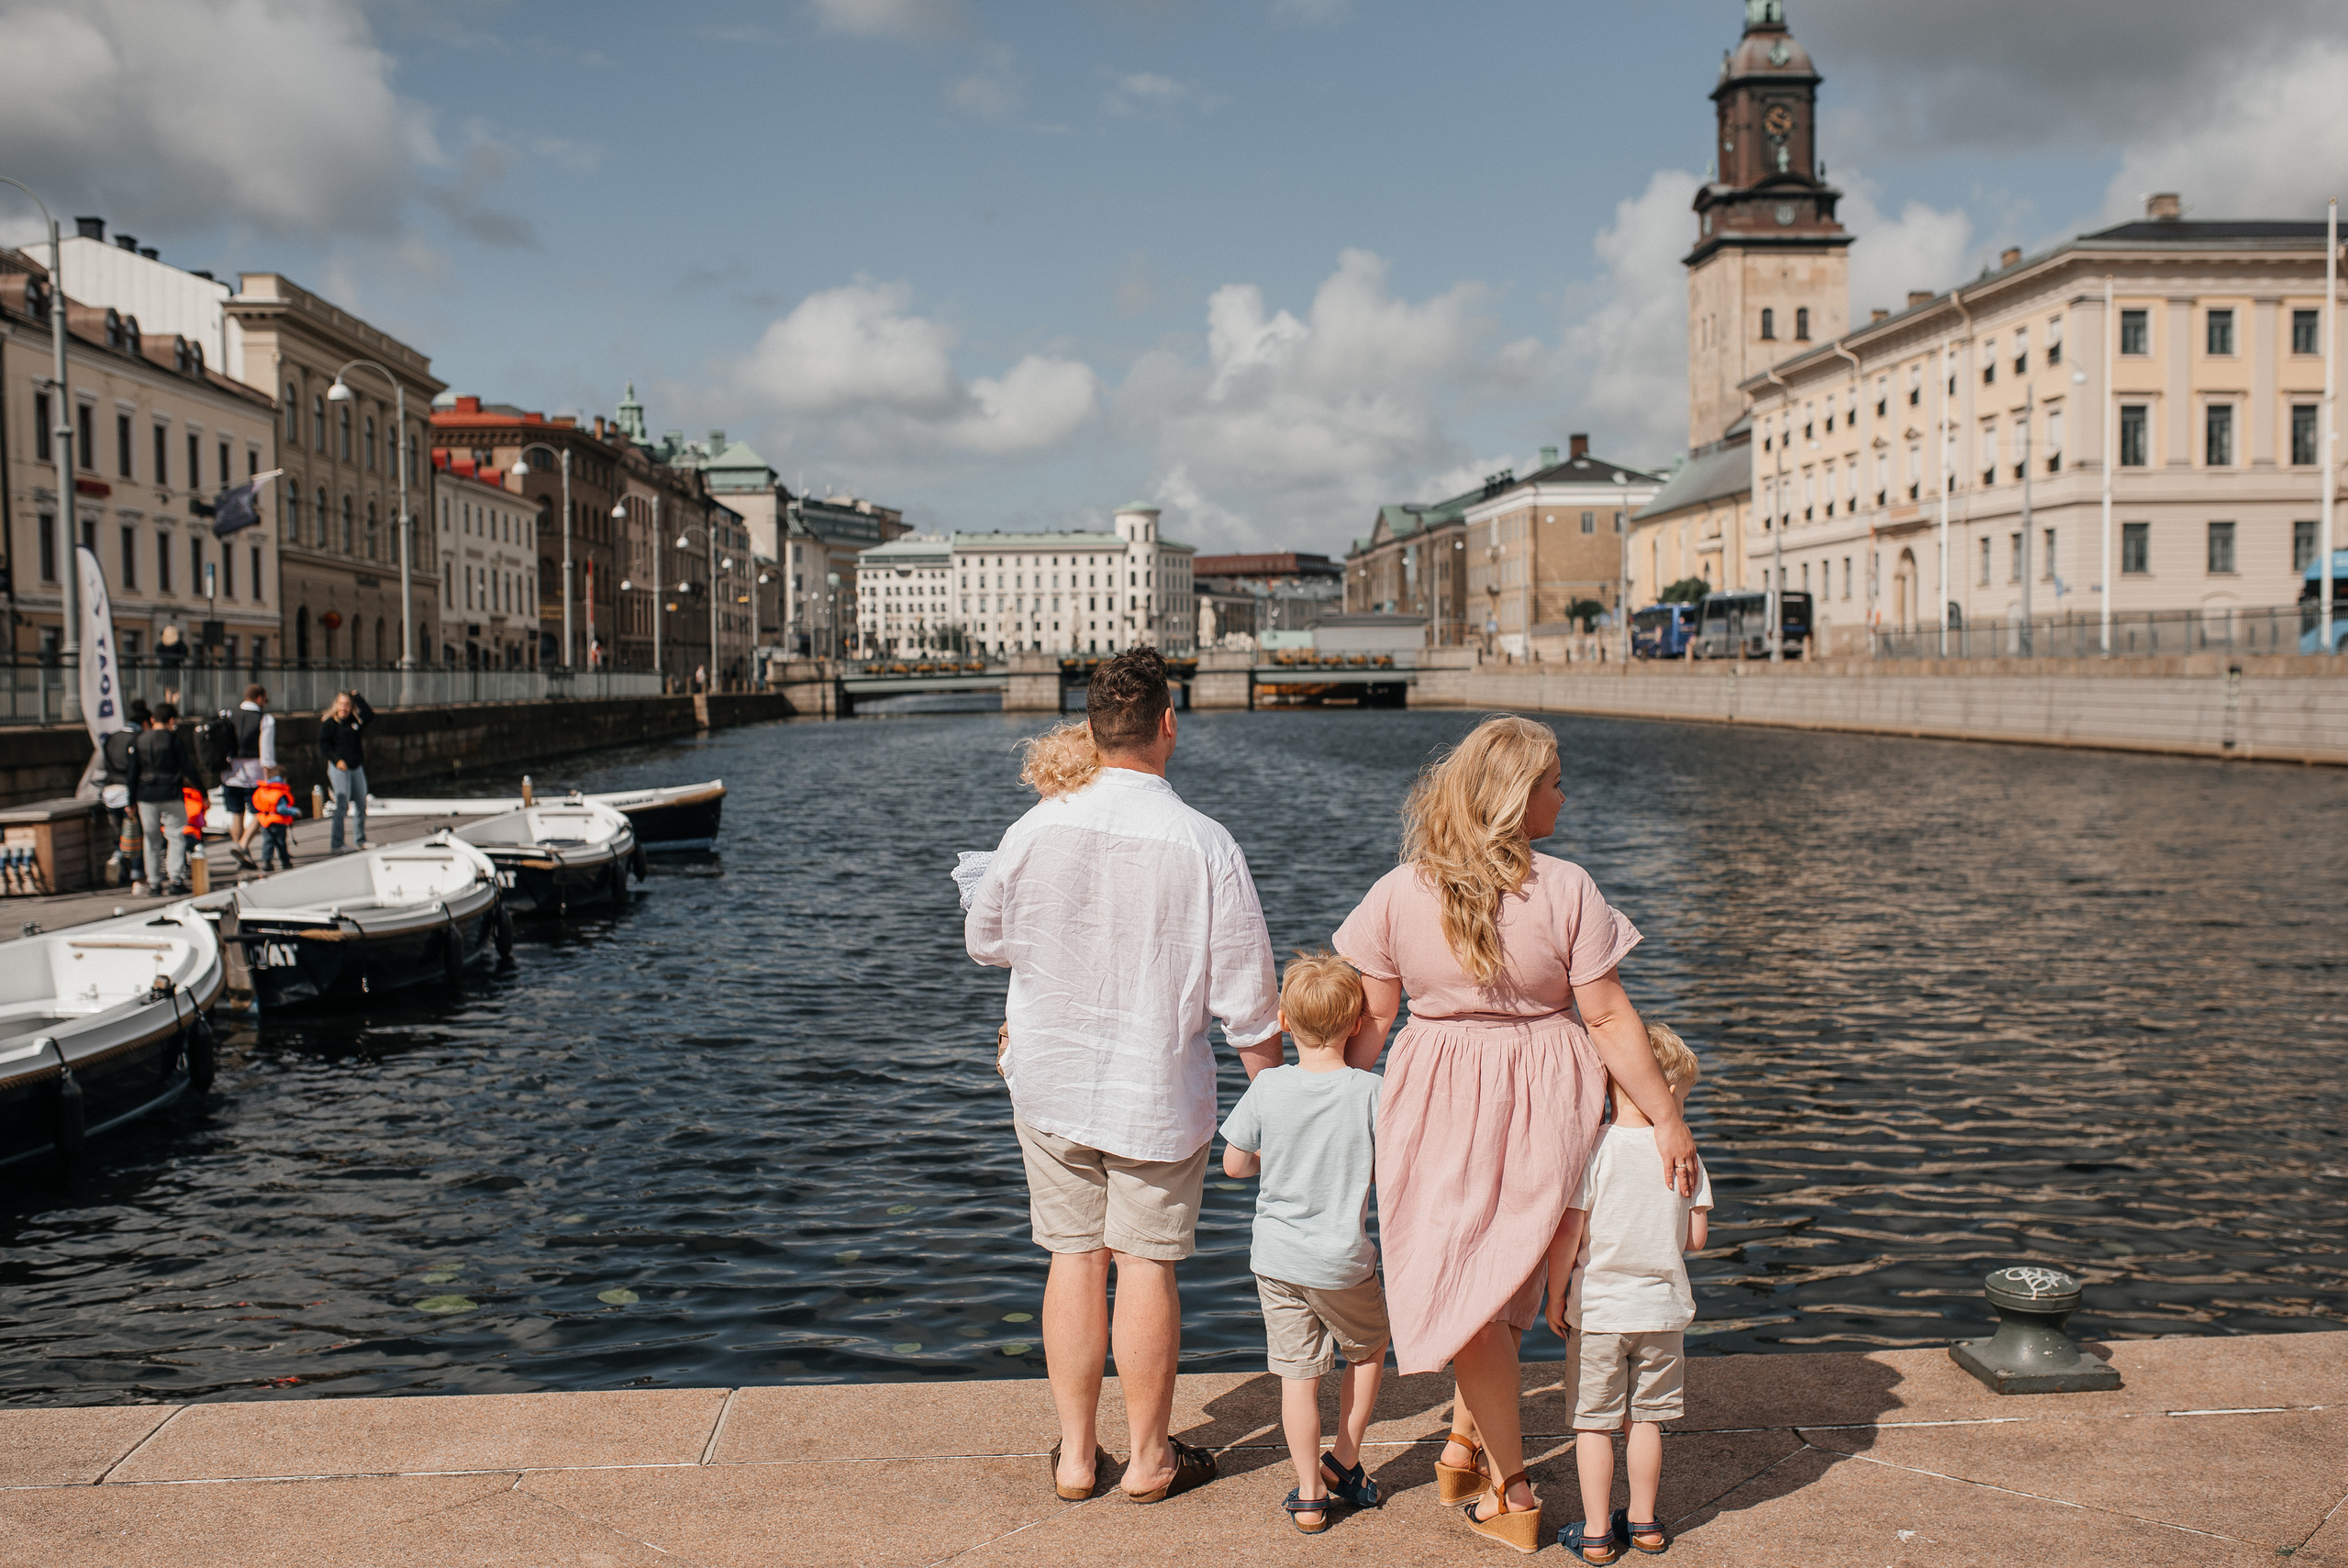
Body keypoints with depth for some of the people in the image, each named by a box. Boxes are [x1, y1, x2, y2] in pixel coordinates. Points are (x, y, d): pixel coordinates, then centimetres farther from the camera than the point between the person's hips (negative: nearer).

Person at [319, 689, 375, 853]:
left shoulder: (356, 721, 6)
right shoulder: (328, 722, -5)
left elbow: (370, 716, -9)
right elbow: (323, 744, -7)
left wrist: (358, 698, -9)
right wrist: (337, 760, -18)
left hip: (357, 767, 5)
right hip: (338, 768, -5)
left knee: (362, 804, 10)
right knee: (342, 805, -11)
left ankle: (361, 840, 24)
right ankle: (335, 844, -7)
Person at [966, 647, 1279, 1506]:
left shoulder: (1038, 828, -8)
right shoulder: (1205, 845, -14)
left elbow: (983, 939, 8)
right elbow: (1246, 995, -10)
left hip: (1050, 1083, 2)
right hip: (1158, 1093, -2)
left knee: (1075, 1259, 12)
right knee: (1146, 1265, 8)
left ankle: (1076, 1452, 22)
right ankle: (1149, 1457, 21)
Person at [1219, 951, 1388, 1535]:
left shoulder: (1267, 1088, -9)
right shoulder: (1370, 1092, -14)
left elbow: (1233, 1164, -1)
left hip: (1277, 1259, 1)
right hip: (1344, 1262, -1)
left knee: (1298, 1375, 8)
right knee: (1368, 1349, 25)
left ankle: (1309, 1496, 16)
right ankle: (1344, 1459, 31)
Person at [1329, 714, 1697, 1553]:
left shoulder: (1397, 893, -7)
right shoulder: (1566, 889, -13)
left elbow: (1371, 1020, -3)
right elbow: (1608, 1018, -11)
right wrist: (1667, 1117, -4)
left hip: (1439, 1103, 1)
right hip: (1541, 1104, 0)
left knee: (1467, 1285, 12)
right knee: (1506, 1273, 20)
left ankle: (1510, 1491, 19)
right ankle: (1469, 1438, 30)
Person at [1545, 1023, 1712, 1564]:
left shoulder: (1592, 1150, -14)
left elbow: (1566, 1234, -16)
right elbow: (1696, 1237, -1)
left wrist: (1556, 1297, -3)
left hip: (1597, 1310, -3)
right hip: (1662, 1310, 3)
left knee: (1594, 1422, 8)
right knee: (1645, 1419, 17)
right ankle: (1644, 1522, 28)